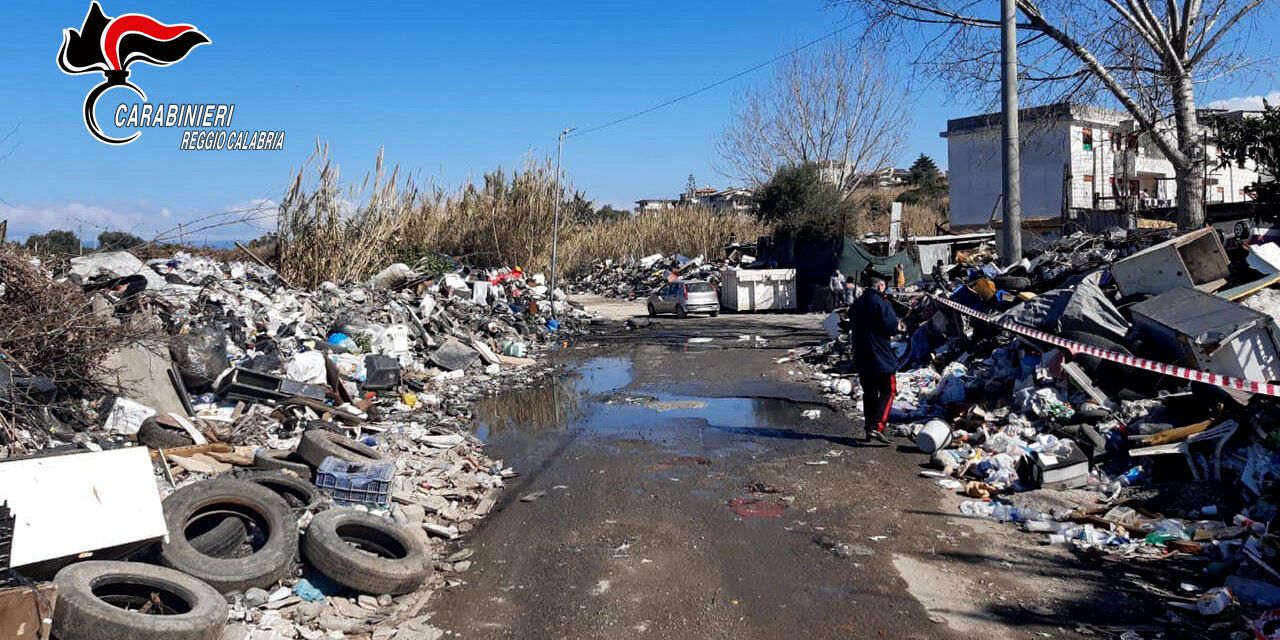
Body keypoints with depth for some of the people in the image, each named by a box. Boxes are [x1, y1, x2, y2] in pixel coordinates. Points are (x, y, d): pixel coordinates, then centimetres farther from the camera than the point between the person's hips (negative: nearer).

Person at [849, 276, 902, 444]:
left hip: (861, 357, 7)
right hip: (880, 357, -7)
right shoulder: (881, 302, -14)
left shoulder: (857, 303, 10)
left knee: (869, 393, 14)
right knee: (888, 391, 0)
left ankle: (868, 430, 15)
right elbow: (890, 326, -19)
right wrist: (898, 327, 5)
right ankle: (877, 426, -15)